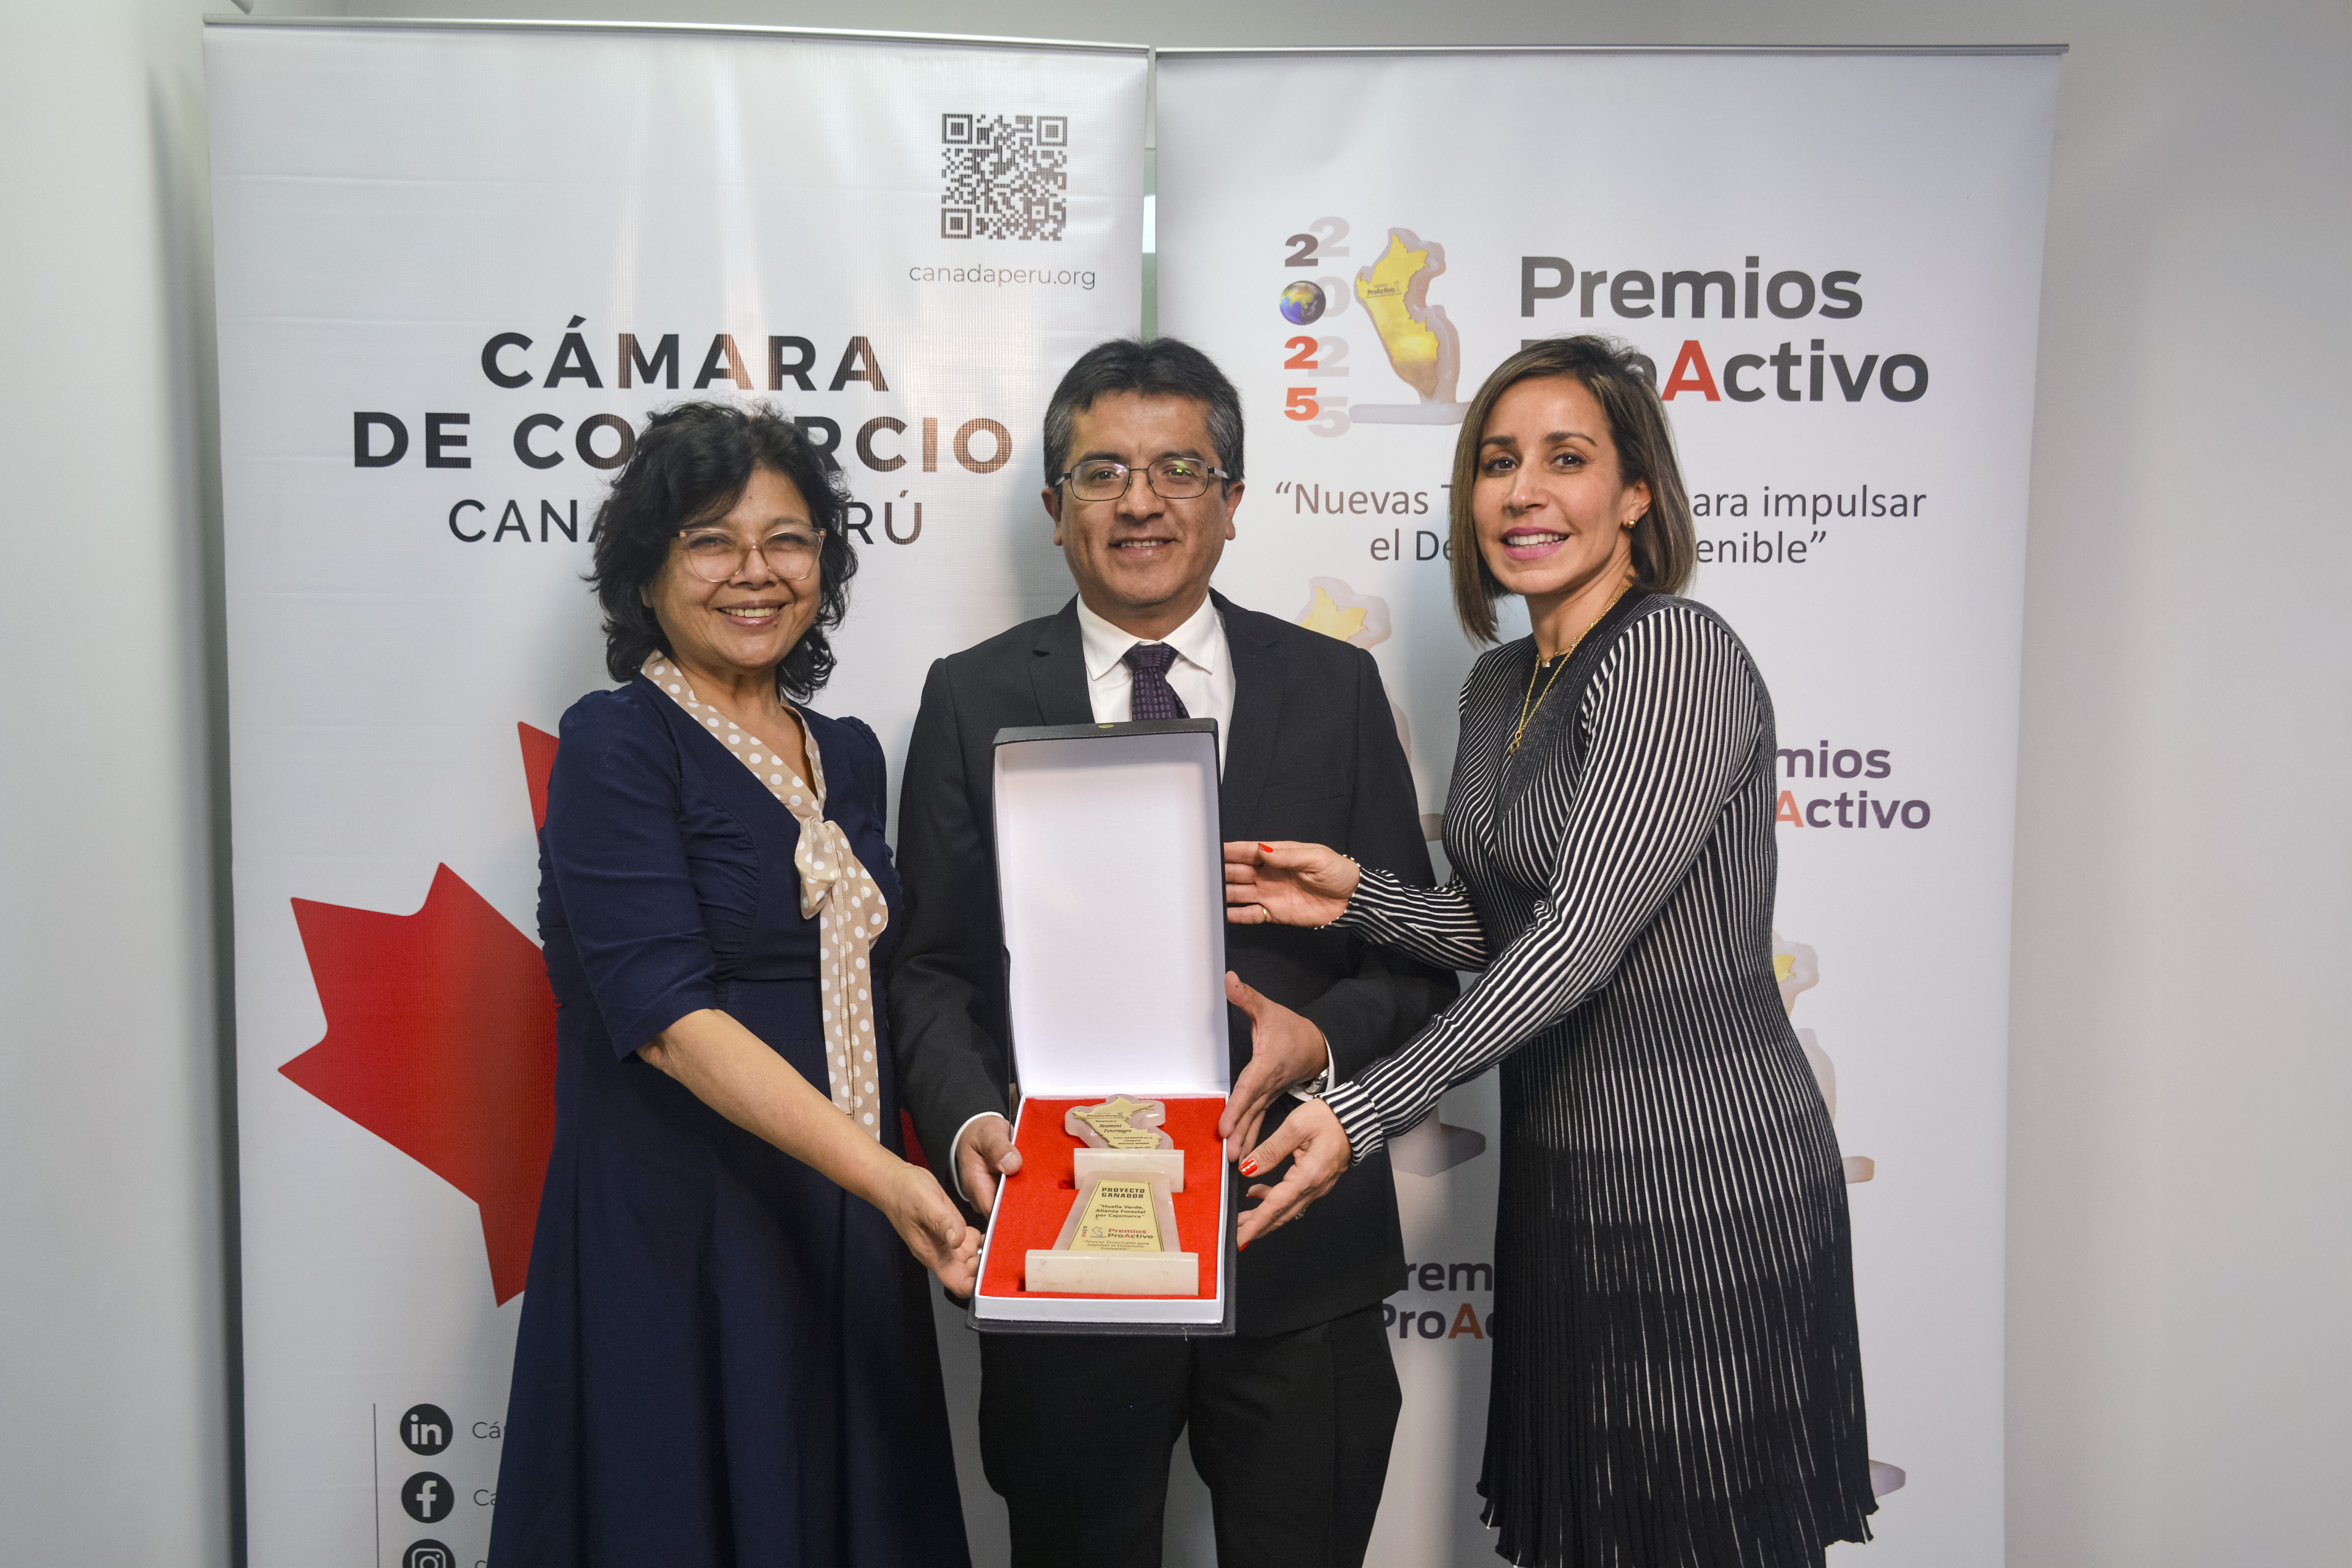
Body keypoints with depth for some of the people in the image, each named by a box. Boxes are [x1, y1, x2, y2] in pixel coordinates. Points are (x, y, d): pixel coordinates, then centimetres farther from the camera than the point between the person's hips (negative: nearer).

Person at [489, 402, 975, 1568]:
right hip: (676, 1238, -6)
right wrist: (884, 1174, -28)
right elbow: (669, 1017, -20)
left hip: (845, 1238, 6)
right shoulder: (615, 744, -10)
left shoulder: (848, 755, 10)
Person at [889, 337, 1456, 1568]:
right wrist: (970, 1122, -17)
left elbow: (1416, 958, 4)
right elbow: (931, 967, 1)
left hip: (1301, 1248, 1)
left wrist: (1322, 1037, -16)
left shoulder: (1336, 688, 4)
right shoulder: (973, 700, 2)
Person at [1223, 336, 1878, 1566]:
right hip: (1560, 1175, 8)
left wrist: (1364, 1114, -27)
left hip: (1700, 1176, -8)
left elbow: (1585, 932, -24)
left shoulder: (1677, 653, -17)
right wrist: (1359, 898, -3)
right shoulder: (1498, 686, 9)